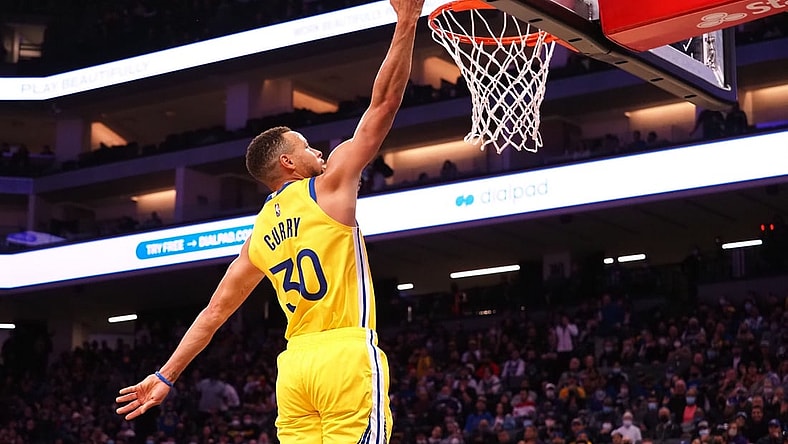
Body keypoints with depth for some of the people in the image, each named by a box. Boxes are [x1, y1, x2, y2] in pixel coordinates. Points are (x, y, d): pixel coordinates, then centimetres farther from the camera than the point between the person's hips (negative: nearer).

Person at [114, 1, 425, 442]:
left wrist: (167, 375, 24)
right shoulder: (328, 187, 2)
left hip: (296, 364, 7)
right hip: (346, 355, -7)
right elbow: (383, 104, 0)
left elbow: (215, 311, 18)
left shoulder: (260, 233, 18)